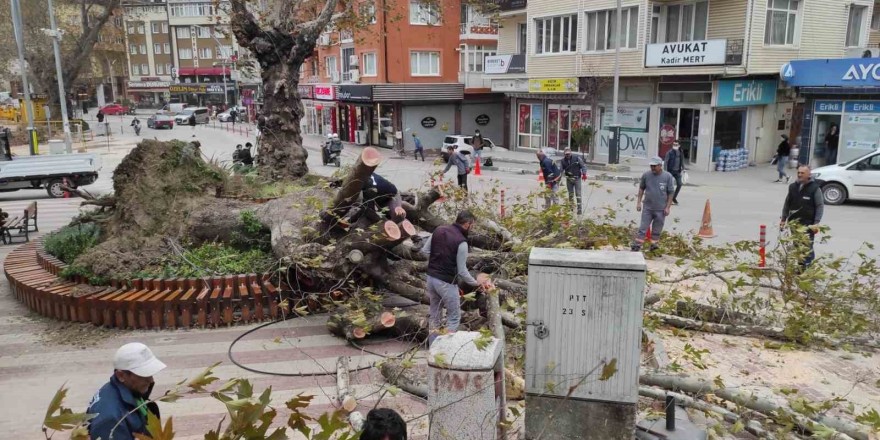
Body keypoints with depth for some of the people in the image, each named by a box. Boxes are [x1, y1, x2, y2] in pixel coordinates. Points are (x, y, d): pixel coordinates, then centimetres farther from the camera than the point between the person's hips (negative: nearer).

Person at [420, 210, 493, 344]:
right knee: (454, 317, 6)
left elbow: (425, 250, 9)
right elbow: (462, 271, -14)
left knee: (434, 313, 19)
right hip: (446, 282, -7)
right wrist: (477, 284, -1)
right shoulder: (461, 242, -18)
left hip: (431, 277, 7)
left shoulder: (439, 230, 1)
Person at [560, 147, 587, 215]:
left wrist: (584, 173, -19)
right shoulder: (563, 160, 2)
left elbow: (583, 165, -4)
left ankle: (580, 209, -5)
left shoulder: (577, 158, -5)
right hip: (568, 179, 3)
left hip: (577, 178, -3)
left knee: (578, 194, -7)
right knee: (570, 194, 12)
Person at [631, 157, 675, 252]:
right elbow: (641, 188, 10)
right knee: (643, 228, 3)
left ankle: (654, 244, 23)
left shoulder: (668, 176, -7)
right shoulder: (646, 175, -3)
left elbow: (670, 193, -3)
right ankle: (637, 246, 5)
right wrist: (639, 202, 6)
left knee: (657, 230, 10)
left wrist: (668, 207, -6)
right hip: (647, 208, 1)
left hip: (661, 209, -1)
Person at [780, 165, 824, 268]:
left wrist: (816, 223, -13)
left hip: (808, 224, -5)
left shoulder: (815, 188, -5)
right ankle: (800, 267, 17)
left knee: (807, 248, -5)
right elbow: (787, 203, 16)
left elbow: (820, 206, -6)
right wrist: (783, 218, 12)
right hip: (794, 223, 5)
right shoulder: (793, 187, 9)